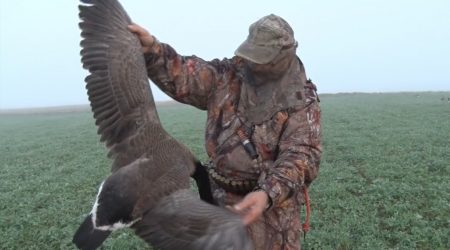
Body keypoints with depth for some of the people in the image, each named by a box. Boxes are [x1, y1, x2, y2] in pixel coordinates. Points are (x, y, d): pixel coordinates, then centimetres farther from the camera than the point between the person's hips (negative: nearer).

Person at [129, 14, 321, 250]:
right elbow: (183, 76, -9)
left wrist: (268, 194, -36)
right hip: (222, 197, 3)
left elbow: (301, 155, -19)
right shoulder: (228, 75, -2)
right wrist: (152, 50, -28)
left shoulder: (302, 100, -10)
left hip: (274, 200, -2)